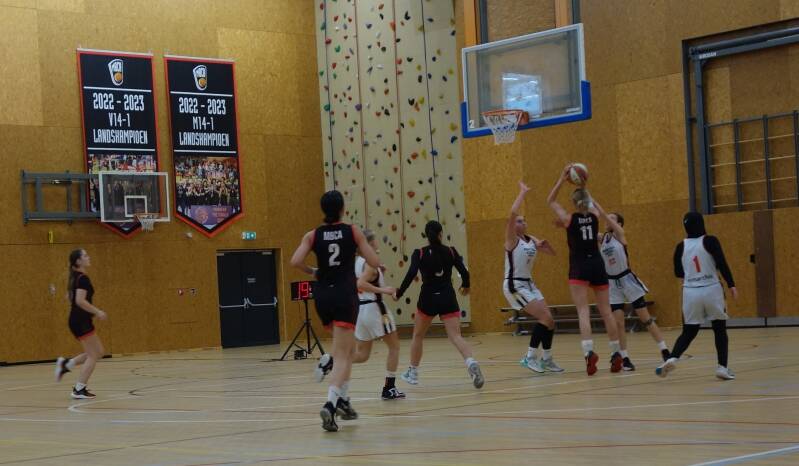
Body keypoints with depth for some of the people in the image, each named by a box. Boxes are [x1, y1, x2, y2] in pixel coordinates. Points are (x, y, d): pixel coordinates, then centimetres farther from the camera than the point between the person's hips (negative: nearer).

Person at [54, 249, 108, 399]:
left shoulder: (76, 278, 14)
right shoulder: (83, 278, -15)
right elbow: (80, 300, -26)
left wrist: (93, 312, 24)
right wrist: (97, 312, -18)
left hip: (77, 320, 9)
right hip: (81, 321, -9)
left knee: (99, 352, 15)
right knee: (93, 355, -2)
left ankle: (65, 365, 13)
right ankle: (79, 390, 0)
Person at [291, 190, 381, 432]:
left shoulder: (313, 235, 4)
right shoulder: (353, 231, -1)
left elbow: (296, 261, -9)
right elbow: (375, 262, -2)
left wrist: (312, 272, 9)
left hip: (323, 295, 4)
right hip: (345, 296, -4)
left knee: (348, 348, 24)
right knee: (341, 355, -7)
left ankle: (343, 400, 22)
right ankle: (330, 404, -26)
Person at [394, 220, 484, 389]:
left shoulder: (419, 253, -3)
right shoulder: (451, 252, 2)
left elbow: (411, 274, -15)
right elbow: (464, 273, -1)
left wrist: (399, 294, -6)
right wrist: (465, 286, 20)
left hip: (428, 299, -1)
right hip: (448, 299, 1)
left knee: (418, 336, 20)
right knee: (456, 336, -7)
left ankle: (413, 373, 30)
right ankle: (471, 363, -34)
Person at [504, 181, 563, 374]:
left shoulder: (531, 240, 11)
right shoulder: (512, 239, -9)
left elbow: (552, 253, 15)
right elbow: (512, 213, -25)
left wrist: (545, 245, -7)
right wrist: (523, 192, -17)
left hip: (529, 284, 8)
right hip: (515, 285, -8)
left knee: (549, 320, 3)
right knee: (545, 318, -15)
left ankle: (546, 359, 14)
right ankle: (529, 357, -9)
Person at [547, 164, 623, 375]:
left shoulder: (569, 219, -3)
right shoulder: (594, 215, 5)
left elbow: (550, 201, 11)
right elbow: (591, 202, 30)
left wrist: (562, 179, 8)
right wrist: (583, 186, 24)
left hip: (579, 268, -4)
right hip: (597, 265, 4)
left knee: (583, 311, -12)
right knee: (606, 311, 8)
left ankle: (589, 352, -30)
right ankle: (616, 353, 12)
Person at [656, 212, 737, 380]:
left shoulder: (681, 246, 5)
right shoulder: (710, 241, -4)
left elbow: (678, 273, 13)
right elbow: (722, 264, -13)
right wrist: (731, 285, -10)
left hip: (691, 292, 3)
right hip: (712, 290, -3)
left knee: (688, 332, 11)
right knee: (720, 330, 11)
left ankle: (672, 359, -11)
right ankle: (722, 367, 4)